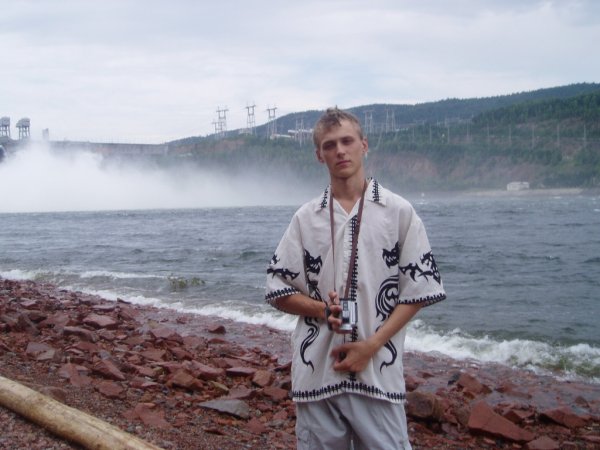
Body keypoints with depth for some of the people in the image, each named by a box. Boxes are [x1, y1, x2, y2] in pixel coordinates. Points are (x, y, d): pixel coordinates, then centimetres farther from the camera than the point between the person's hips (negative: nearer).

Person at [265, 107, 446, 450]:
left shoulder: (398, 211, 2)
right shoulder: (306, 218, 8)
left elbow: (419, 287, 0)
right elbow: (277, 288, 10)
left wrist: (372, 345, -10)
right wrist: (321, 308, -10)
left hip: (379, 372, -2)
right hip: (316, 373, 2)